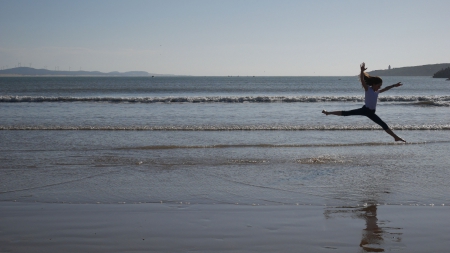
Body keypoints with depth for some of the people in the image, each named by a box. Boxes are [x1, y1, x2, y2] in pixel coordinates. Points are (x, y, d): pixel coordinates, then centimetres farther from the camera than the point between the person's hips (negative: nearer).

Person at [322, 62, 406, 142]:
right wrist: (362, 71, -36)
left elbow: (386, 88, 24)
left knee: (384, 125, 4)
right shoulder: (367, 89, -8)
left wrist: (395, 85, 26)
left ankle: (396, 137, 9)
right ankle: (328, 112, 3)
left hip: (371, 113, 6)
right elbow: (362, 80, -23)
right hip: (365, 109, -6)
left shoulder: (377, 92, 10)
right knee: (346, 113, -8)